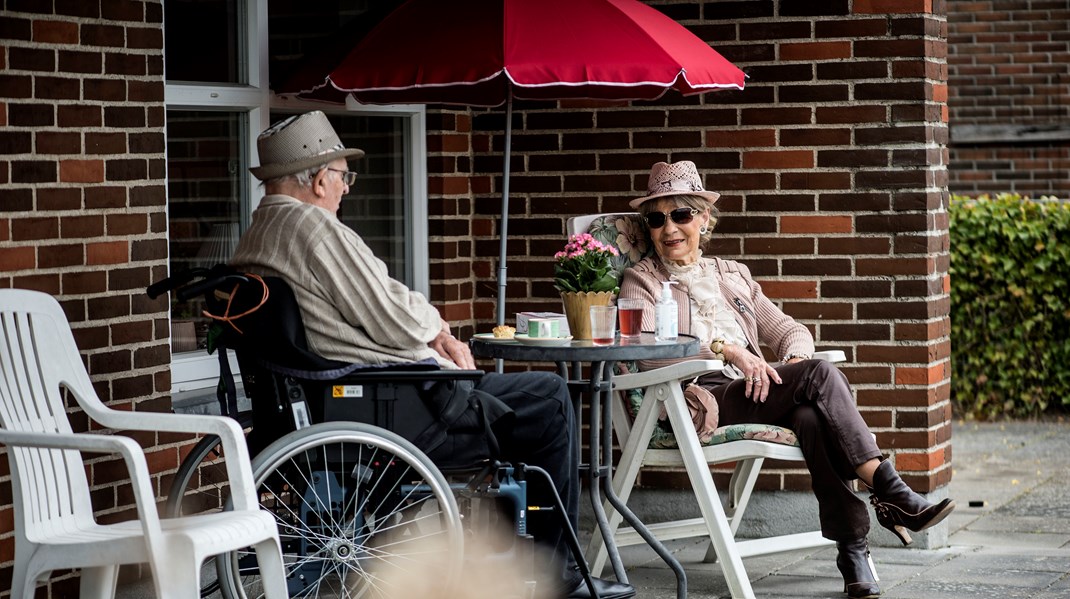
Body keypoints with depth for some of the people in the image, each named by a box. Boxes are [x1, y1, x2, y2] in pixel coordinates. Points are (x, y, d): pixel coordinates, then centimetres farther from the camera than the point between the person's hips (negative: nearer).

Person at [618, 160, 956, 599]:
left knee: (809, 416, -33)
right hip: (699, 403, -4)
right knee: (819, 375, -27)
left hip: (753, 394, 4)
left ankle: (852, 547, -36)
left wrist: (795, 363, -3)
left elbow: (790, 331, 23)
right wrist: (725, 349, -20)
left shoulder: (733, 275, 27)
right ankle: (890, 492, -29)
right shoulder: (641, 280, 11)